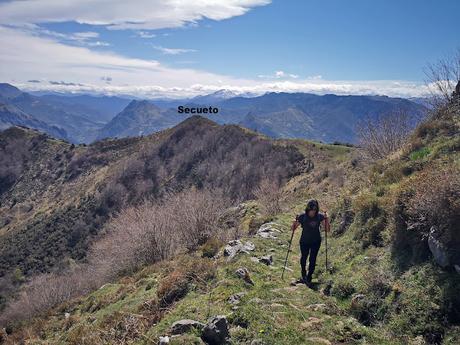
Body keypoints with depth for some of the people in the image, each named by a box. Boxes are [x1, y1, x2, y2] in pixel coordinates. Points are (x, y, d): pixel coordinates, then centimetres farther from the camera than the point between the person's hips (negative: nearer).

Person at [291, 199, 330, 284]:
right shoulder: (302, 217, -15)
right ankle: (303, 275, 40)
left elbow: (328, 230, -11)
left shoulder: (320, 216, -11)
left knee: (312, 260, 0)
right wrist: (295, 221, -29)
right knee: (303, 258, 11)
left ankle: (309, 277, 20)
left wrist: (326, 219, -25)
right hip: (304, 242, -1)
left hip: (316, 242, 1)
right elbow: (293, 229, -9)